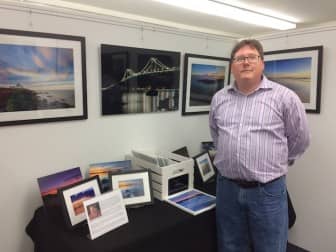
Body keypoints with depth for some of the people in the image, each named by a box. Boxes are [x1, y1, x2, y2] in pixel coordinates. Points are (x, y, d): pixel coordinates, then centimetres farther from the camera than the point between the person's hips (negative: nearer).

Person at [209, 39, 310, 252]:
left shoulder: (284, 97, -7)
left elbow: (300, 140, 3)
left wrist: (276, 163, 11)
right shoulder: (219, 98, 5)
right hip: (227, 188, 4)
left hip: (267, 190, -3)